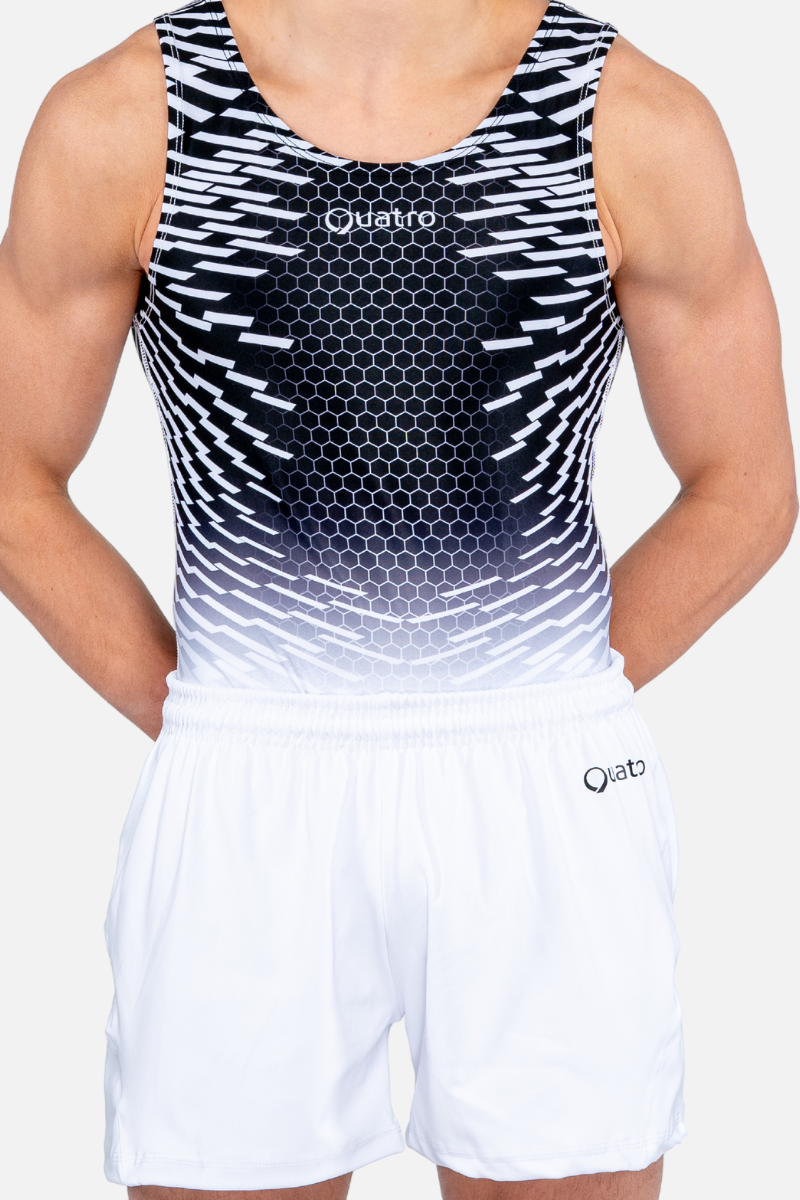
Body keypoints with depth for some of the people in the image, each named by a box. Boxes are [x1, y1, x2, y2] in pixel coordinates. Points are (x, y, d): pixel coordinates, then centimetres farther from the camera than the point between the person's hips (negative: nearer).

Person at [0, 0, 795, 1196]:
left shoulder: (644, 128, -4)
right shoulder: (117, 123, -4)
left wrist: (548, 712, 4)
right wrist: (197, 723, 2)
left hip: (548, 798, 1)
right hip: (245, 806, 0)